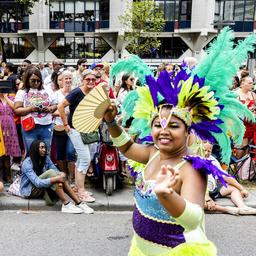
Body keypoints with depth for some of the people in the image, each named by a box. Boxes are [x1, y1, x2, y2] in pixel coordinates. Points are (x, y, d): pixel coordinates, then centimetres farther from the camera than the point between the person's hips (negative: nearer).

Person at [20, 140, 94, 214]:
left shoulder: (46, 158, -2)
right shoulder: (27, 163, -19)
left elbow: (57, 172, -9)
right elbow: (37, 183, -30)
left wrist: (60, 178, -32)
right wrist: (56, 179, -37)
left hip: (43, 189, 5)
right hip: (30, 191, -5)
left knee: (61, 175, -25)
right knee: (50, 172, -31)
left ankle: (79, 203, -30)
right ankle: (66, 204, -35)